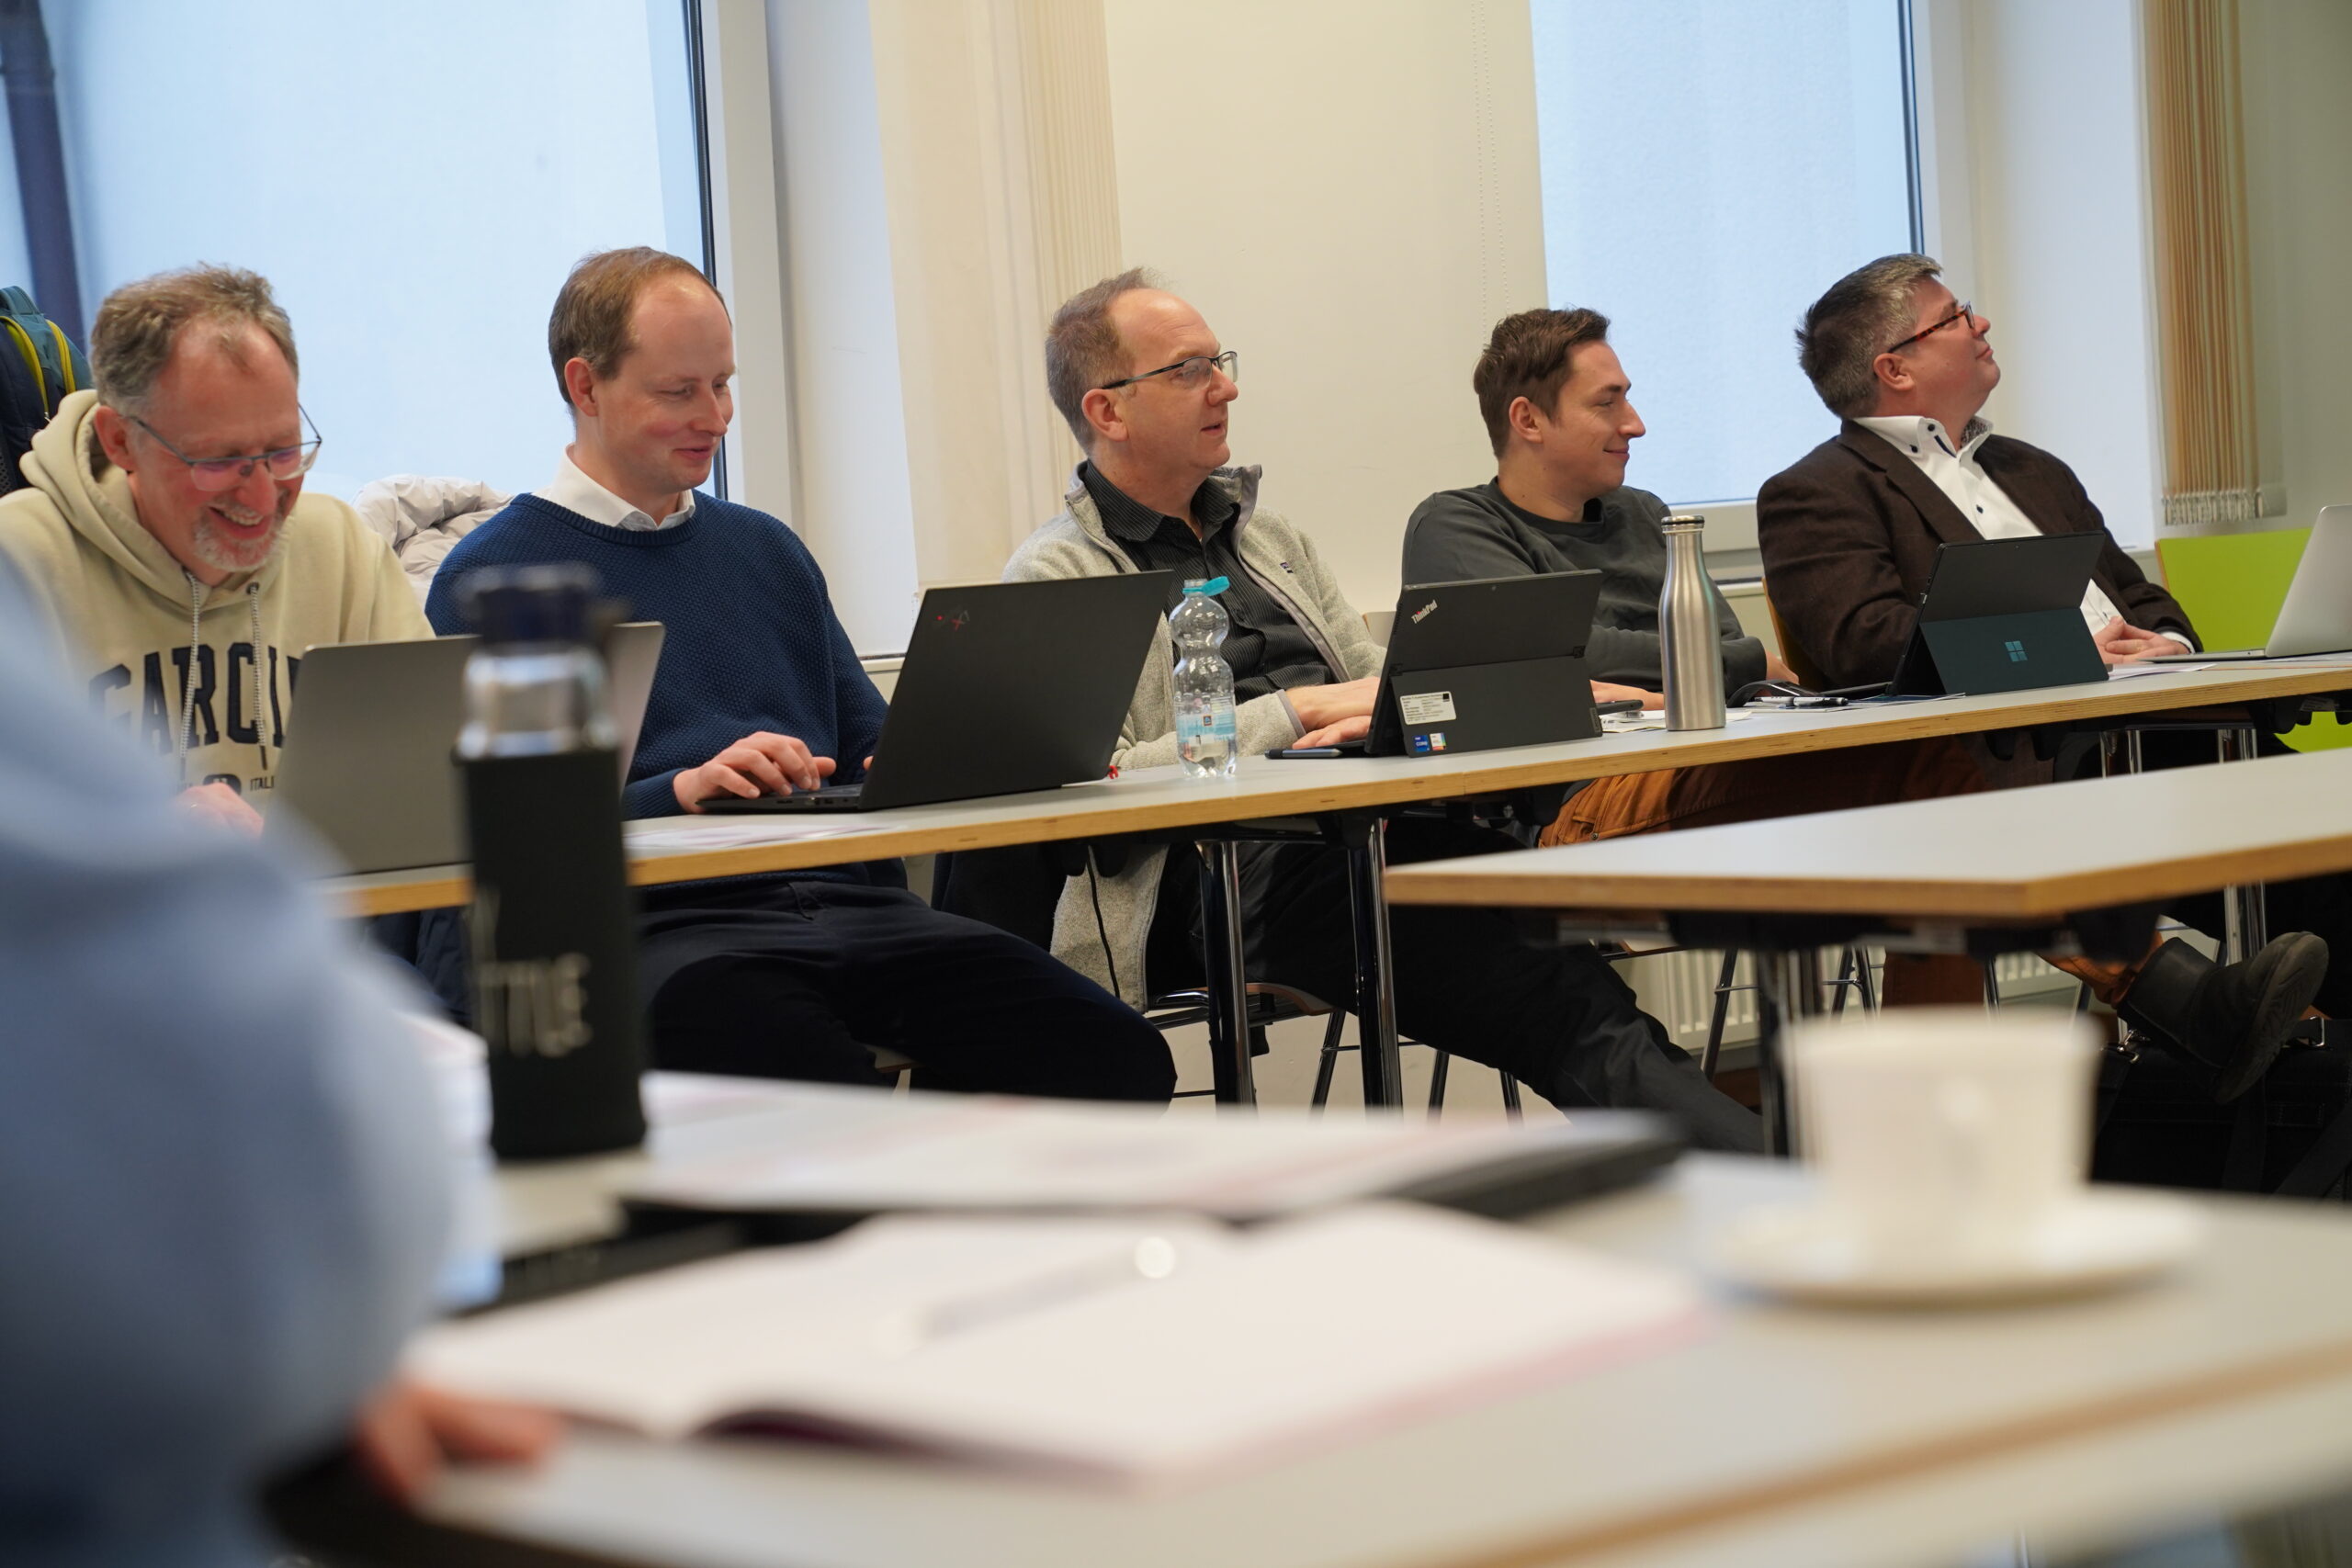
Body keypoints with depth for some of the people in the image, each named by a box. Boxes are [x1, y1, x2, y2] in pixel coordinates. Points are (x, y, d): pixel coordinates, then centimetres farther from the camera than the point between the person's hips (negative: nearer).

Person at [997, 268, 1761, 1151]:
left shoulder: (1269, 539, 28)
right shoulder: (1055, 574, 5)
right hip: (1225, 877, -6)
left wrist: (1377, 714, -4)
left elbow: (1375, 687, 23)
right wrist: (1295, 711, -9)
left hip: (1361, 831, 6)